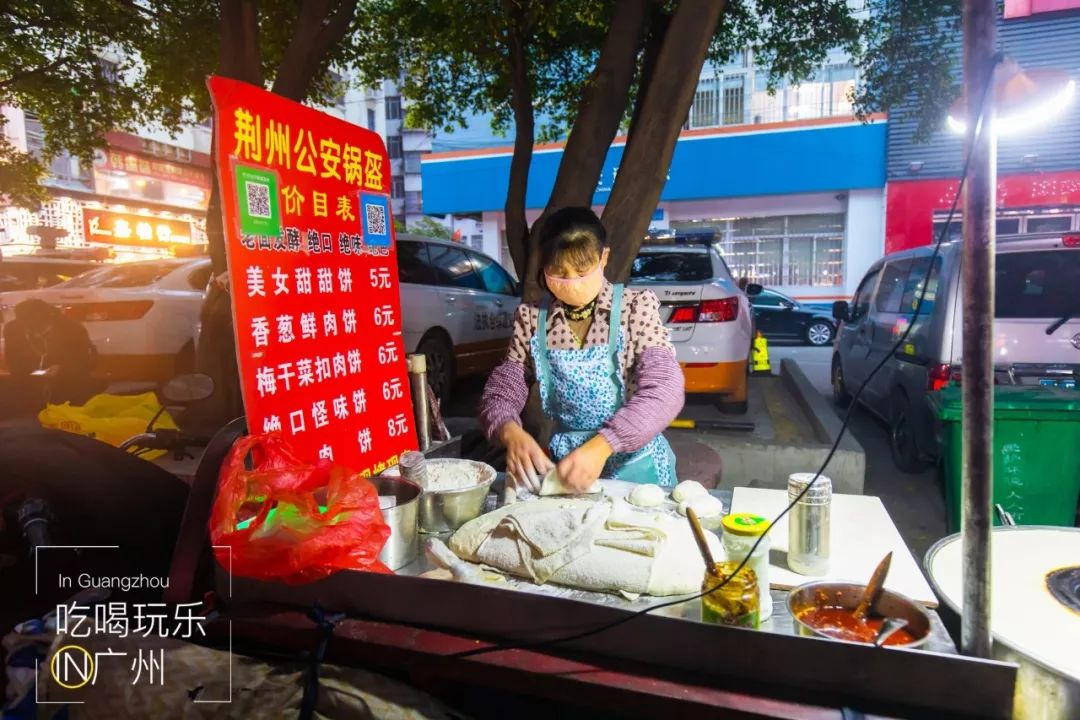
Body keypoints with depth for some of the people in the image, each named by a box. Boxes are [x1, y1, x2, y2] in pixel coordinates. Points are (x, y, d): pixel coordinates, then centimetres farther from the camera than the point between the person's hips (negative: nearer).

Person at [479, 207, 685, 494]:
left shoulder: (636, 306, -7)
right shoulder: (531, 317, 0)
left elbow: (664, 390, -16)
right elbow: (501, 392, -1)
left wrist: (601, 446, -30)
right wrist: (512, 434, -23)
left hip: (634, 466, -2)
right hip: (565, 464, 2)